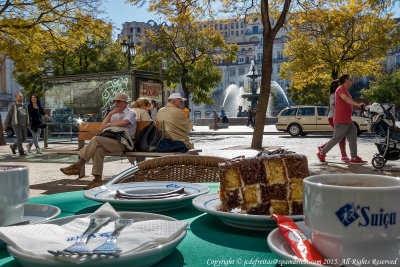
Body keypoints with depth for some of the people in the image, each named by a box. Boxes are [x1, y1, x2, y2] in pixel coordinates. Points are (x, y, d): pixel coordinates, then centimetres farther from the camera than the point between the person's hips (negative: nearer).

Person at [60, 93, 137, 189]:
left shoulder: (131, 113, 9)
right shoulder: (115, 114, 32)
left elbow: (124, 122, -15)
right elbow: (102, 127, 19)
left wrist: (108, 125, -5)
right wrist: (110, 114, 8)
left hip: (123, 142, -6)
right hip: (111, 141, 6)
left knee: (96, 140, -27)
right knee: (98, 149, -29)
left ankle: (77, 166, -23)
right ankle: (97, 180, -30)